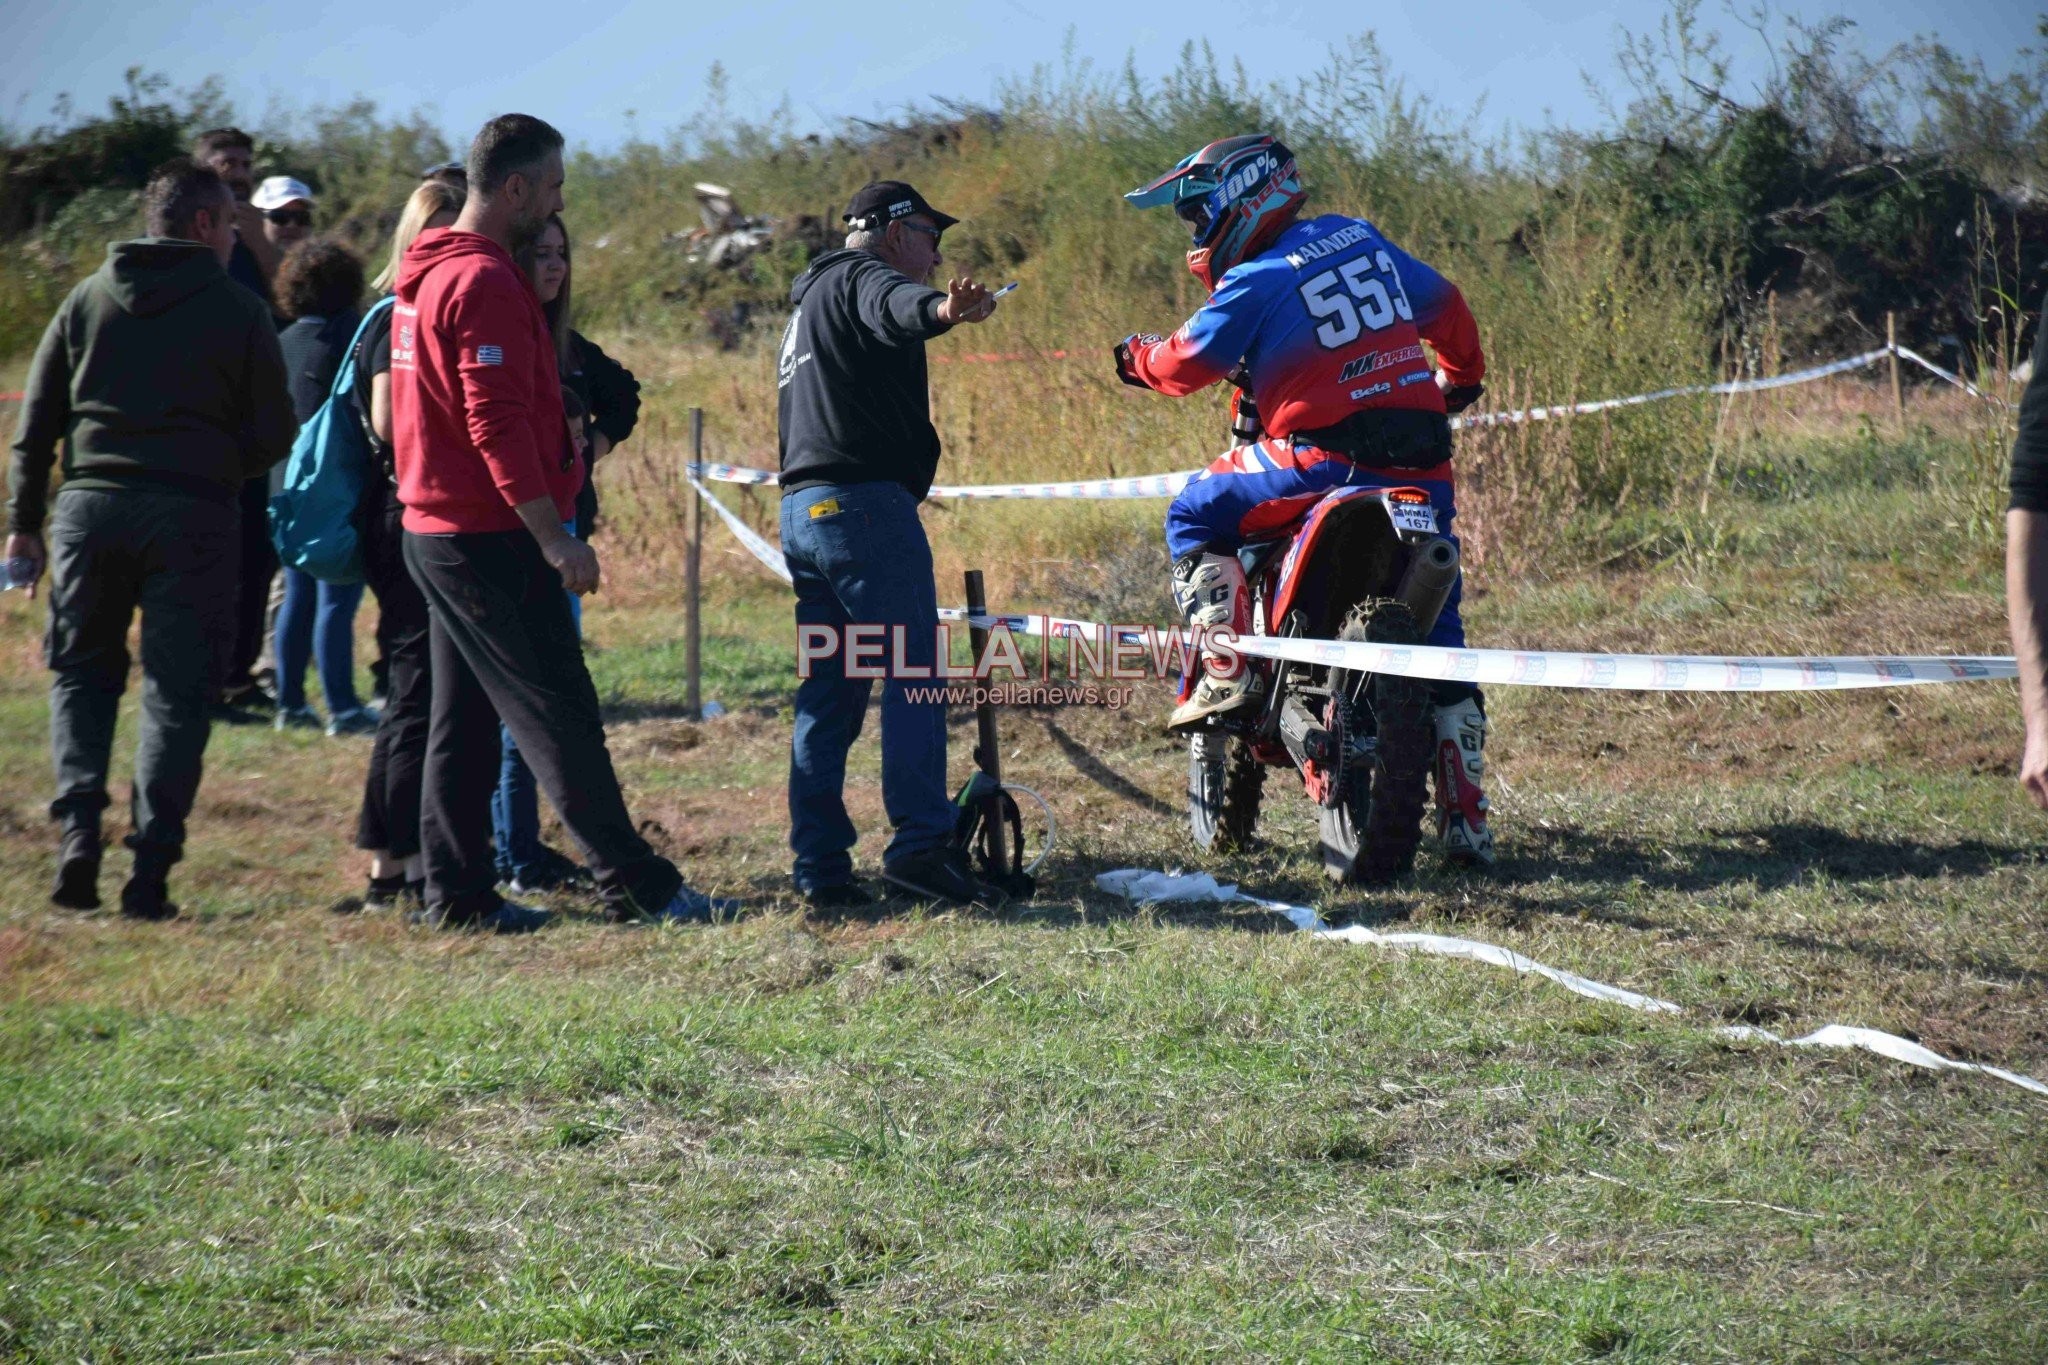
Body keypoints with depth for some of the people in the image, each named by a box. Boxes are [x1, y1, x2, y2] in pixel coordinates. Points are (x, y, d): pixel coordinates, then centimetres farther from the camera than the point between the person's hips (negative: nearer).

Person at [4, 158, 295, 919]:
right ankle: (150, 870, -4)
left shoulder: (87, 300, 11)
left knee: (82, 673, 17)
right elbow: (275, 434, 2)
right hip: (194, 514, -3)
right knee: (177, 691, 3)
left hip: (89, 506, 3)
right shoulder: (239, 310, 2)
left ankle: (78, 829, -2)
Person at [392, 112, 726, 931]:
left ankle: (457, 893, 14)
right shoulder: (484, 282, -16)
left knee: (463, 718, 12)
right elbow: (498, 425, -22)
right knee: (561, 716, -7)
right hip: (491, 539, -10)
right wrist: (554, 536, -22)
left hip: (435, 532, 10)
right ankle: (637, 887, -4)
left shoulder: (426, 277, 15)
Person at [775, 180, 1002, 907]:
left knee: (826, 693, 8)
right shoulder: (860, 277, -3)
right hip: (865, 500, -9)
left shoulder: (808, 301, 29)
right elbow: (892, 305, -28)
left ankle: (819, 865, 4)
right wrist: (939, 309, -49)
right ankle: (920, 841, -18)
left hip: (801, 511, 9)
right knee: (913, 676, -11)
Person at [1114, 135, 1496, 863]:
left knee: (1194, 516, 14)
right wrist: (1461, 376, 46)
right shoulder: (1362, 240, 15)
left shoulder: (1254, 284, -4)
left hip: (1326, 459, -6)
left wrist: (1137, 357, 24)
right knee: (1438, 636, 11)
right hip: (1424, 470, 6)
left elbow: (1185, 364, 1)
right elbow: (1444, 305, 27)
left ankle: (1228, 668, -3)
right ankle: (1465, 816, 8)